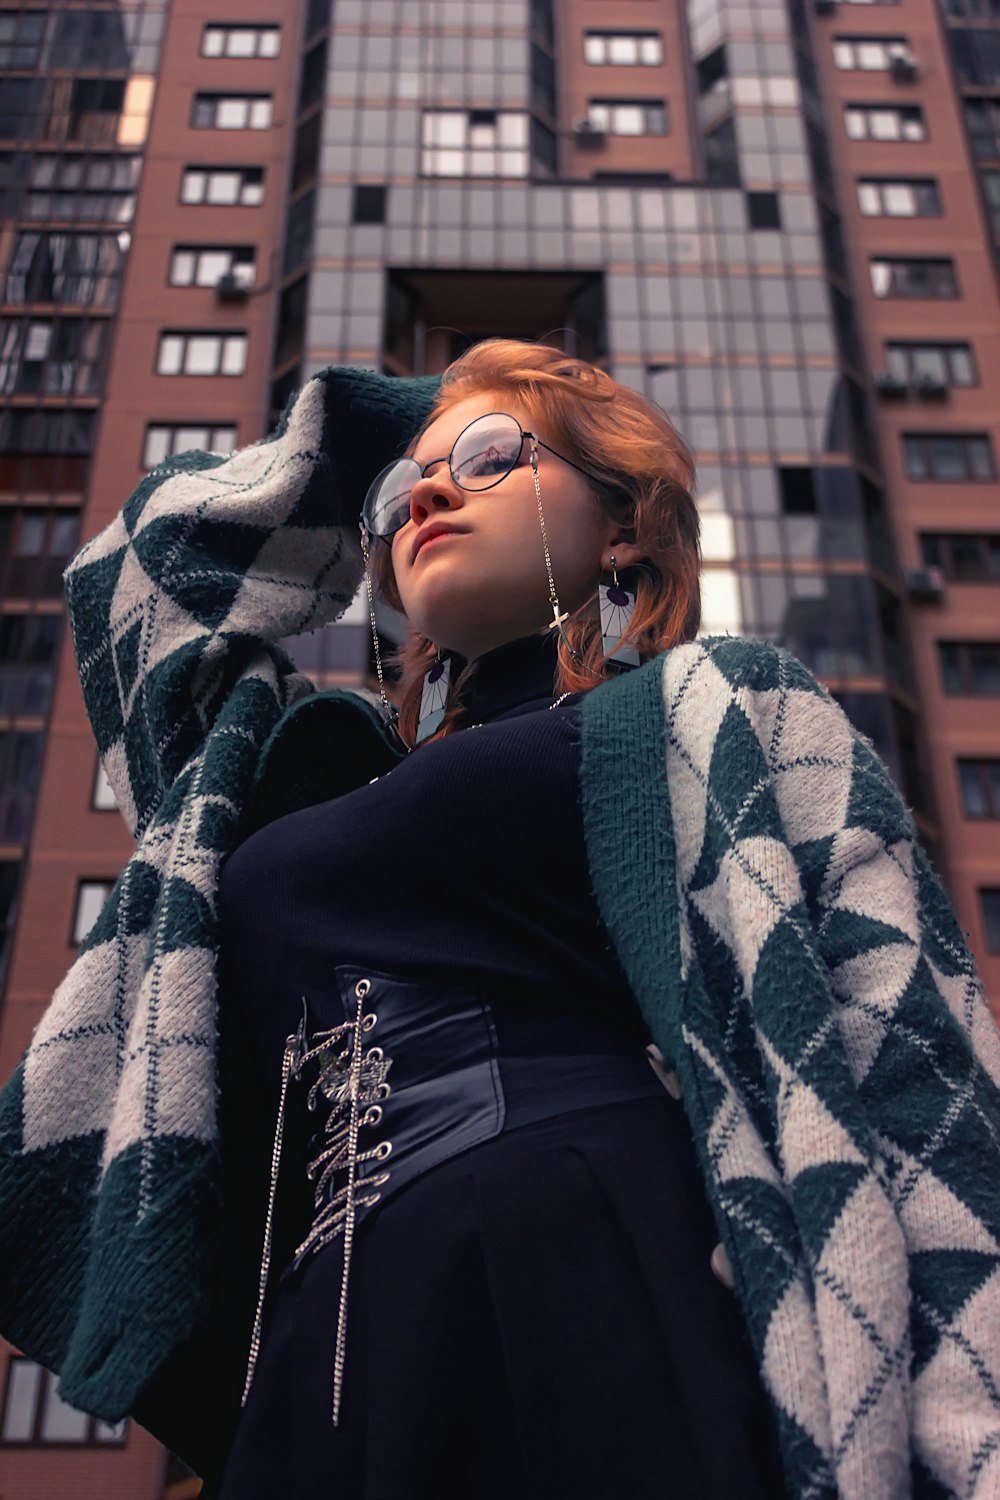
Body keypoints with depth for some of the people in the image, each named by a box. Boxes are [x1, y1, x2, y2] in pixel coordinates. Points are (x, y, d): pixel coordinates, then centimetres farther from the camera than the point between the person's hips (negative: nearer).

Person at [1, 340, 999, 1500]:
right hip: (321, 1373, 6)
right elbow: (134, 564, 42)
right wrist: (355, 443, 42)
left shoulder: (720, 711, 10)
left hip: (621, 1307, -5)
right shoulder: (316, 767, 27)